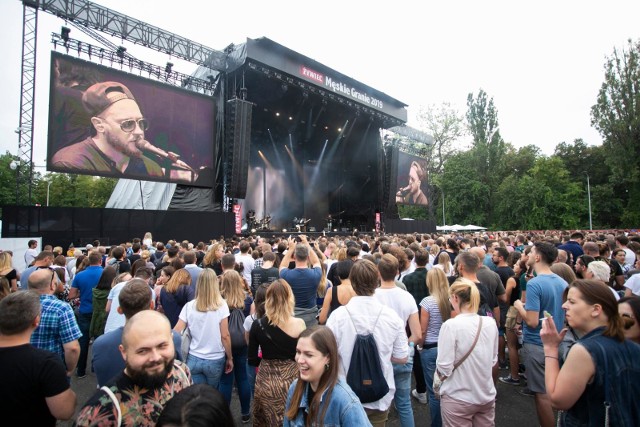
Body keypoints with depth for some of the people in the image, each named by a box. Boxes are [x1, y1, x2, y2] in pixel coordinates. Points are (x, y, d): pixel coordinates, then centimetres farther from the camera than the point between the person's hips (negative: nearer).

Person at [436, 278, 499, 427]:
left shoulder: (451, 325, -23)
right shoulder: (490, 323, -6)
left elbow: (444, 367, -19)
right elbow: (493, 360, 6)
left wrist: (438, 375, 1)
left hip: (458, 399, -4)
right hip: (487, 396, 5)